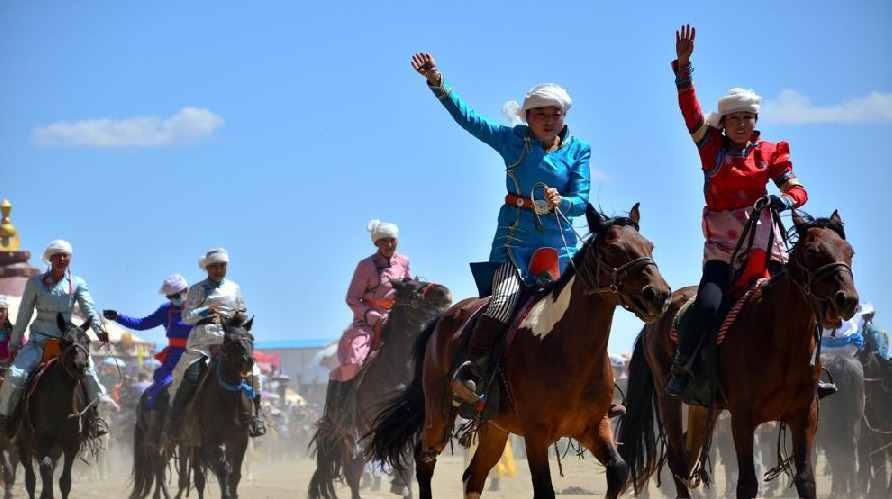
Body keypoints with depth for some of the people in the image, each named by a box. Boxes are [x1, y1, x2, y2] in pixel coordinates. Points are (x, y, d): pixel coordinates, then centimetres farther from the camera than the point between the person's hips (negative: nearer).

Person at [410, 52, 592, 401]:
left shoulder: (578, 150, 4)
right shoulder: (513, 139, 2)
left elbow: (582, 201, -3)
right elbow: (466, 117, -6)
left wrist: (560, 201, -26)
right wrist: (436, 82, -16)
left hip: (558, 239, 3)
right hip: (515, 236, -3)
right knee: (505, 297, -23)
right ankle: (470, 371, -22)